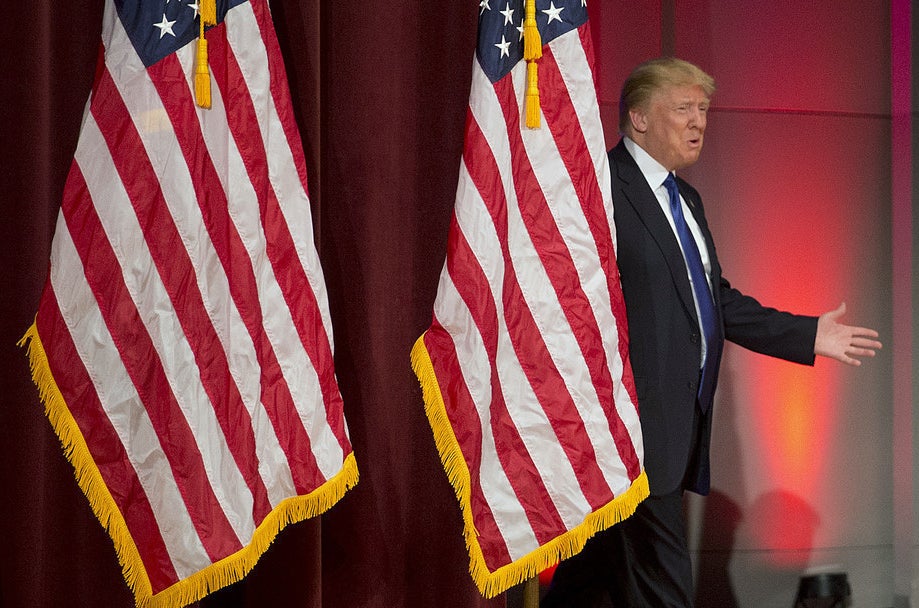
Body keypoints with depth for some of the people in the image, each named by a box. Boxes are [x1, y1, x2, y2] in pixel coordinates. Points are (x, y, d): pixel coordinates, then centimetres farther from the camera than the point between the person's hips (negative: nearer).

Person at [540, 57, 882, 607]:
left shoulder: (687, 200, 20)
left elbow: (717, 300, 23)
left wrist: (809, 335, 18)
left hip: (684, 417, 9)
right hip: (638, 421, -9)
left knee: (605, 562, 16)